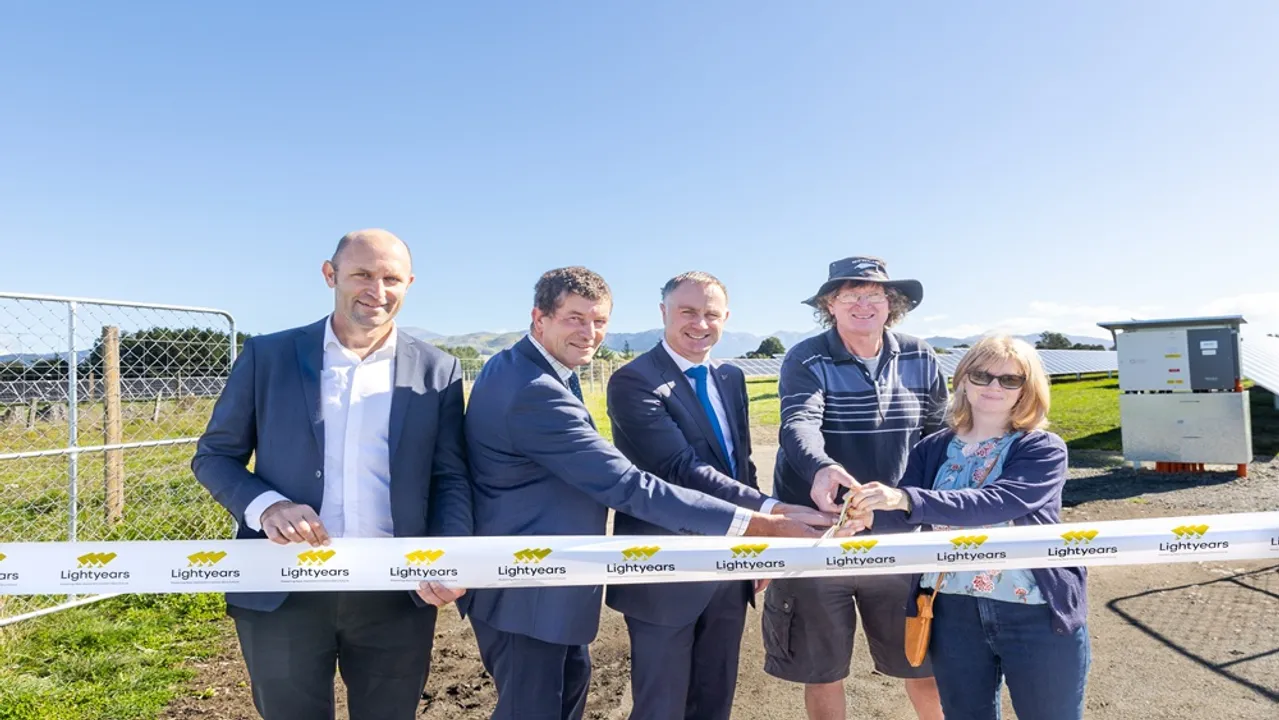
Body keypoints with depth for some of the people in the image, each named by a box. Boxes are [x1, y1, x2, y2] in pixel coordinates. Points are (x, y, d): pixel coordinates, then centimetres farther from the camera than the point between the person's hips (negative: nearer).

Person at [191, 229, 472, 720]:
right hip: (285, 591, 0)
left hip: (397, 595, 1)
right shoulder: (267, 357, 1)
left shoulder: (437, 371, 2)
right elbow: (213, 456, 5)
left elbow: (450, 479, 2)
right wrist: (266, 506, -15)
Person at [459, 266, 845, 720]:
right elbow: (628, 486, -33)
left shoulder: (512, 367, 4)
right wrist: (763, 525, -32)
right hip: (528, 592, -10)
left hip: (534, 576, 10)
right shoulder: (534, 391, -29)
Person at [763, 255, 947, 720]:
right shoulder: (806, 361, -10)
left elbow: (940, 434, 10)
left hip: (897, 537, 3)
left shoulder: (920, 359, 2)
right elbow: (799, 424, -27)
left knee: (923, 661, 15)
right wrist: (821, 469, -47)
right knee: (822, 668, 12)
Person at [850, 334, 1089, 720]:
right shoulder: (932, 450, 4)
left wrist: (906, 499, -37)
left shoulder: (1043, 450, -7)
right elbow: (903, 514, -5)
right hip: (954, 614, 3)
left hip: (1037, 615, -3)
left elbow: (997, 502, -25)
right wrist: (865, 512, -29)